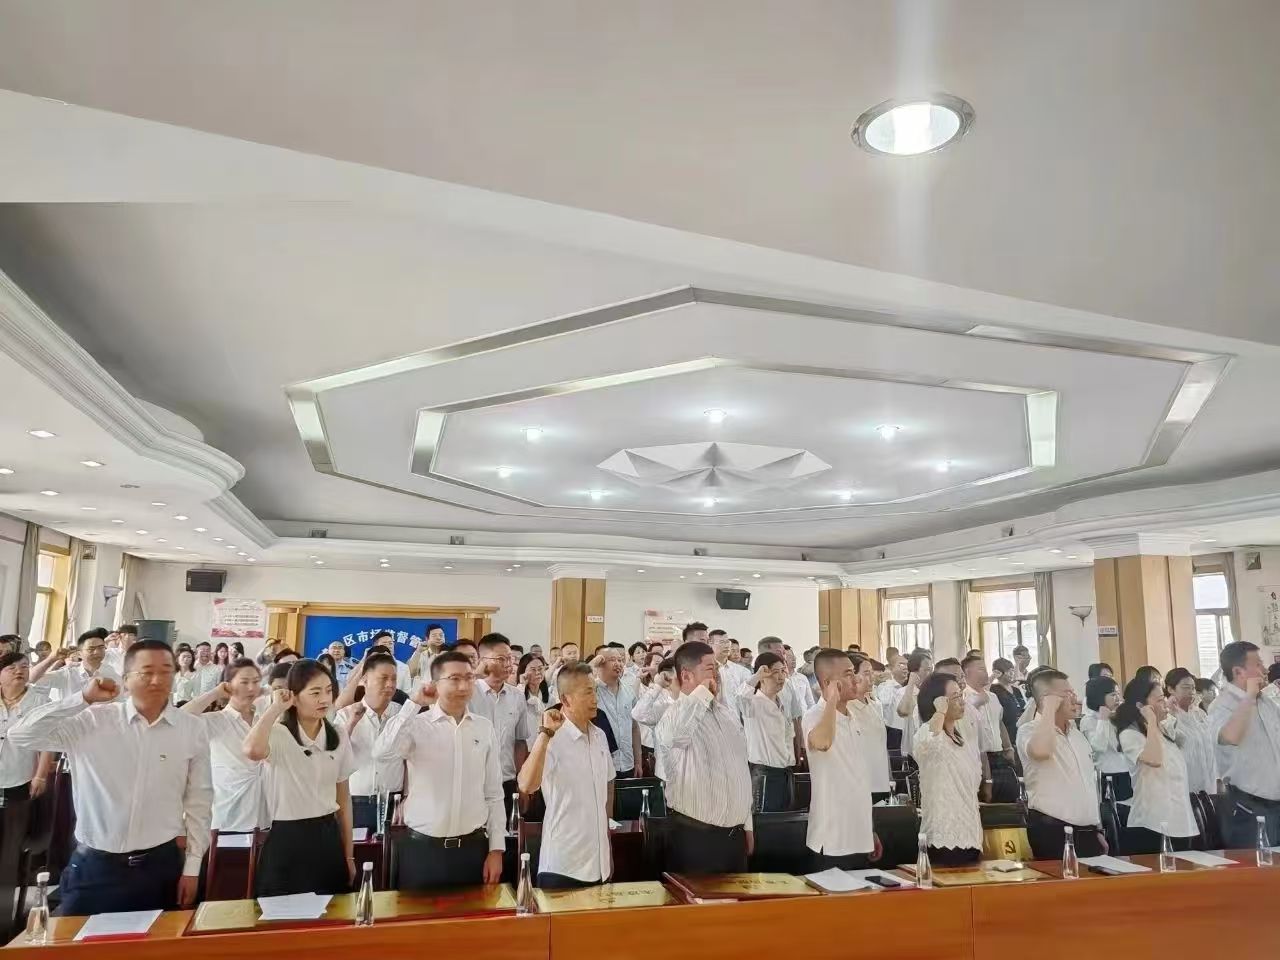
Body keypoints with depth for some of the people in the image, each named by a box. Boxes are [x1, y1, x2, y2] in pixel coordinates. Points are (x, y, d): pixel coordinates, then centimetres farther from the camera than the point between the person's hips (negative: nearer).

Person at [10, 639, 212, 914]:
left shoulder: (192, 730, -4)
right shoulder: (92, 720, -5)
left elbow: (199, 801, 2)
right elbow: (19, 737, -12)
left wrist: (192, 867, 3)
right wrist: (82, 698, -17)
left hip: (160, 865, 1)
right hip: (94, 866, -1)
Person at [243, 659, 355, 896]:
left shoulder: (337, 737, 3)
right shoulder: (278, 734, -11)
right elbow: (253, 750, -38)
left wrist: (349, 855, 11)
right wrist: (276, 708, -22)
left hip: (328, 837, 5)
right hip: (287, 839, -4)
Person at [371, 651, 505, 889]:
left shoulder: (484, 728, 2)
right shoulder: (417, 725, -7)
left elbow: (494, 794, 6)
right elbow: (382, 753, -27)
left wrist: (496, 849, 4)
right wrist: (412, 704, -21)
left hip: (472, 849, 3)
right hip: (422, 849, -2)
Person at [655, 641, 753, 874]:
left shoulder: (729, 713, 10)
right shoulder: (676, 715, -14)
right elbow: (675, 734, -41)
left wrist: (747, 825, 18)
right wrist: (702, 691, -28)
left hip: (735, 834, 7)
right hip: (694, 836, -7)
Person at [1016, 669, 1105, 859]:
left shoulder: (1077, 734, 17)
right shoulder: (1029, 730, -10)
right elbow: (1040, 751, -35)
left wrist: (1097, 829, 20)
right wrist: (1049, 709, -22)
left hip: (1086, 832, 8)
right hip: (1052, 832, -7)